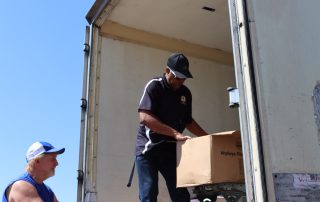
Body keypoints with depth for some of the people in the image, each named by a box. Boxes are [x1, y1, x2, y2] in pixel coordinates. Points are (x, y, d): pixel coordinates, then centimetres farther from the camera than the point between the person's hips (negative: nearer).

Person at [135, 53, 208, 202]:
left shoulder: (185, 93, 8)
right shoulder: (154, 86, -10)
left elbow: (188, 121, 20)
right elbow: (144, 117, -23)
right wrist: (175, 134, -27)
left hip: (170, 149, 5)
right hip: (148, 148, -5)